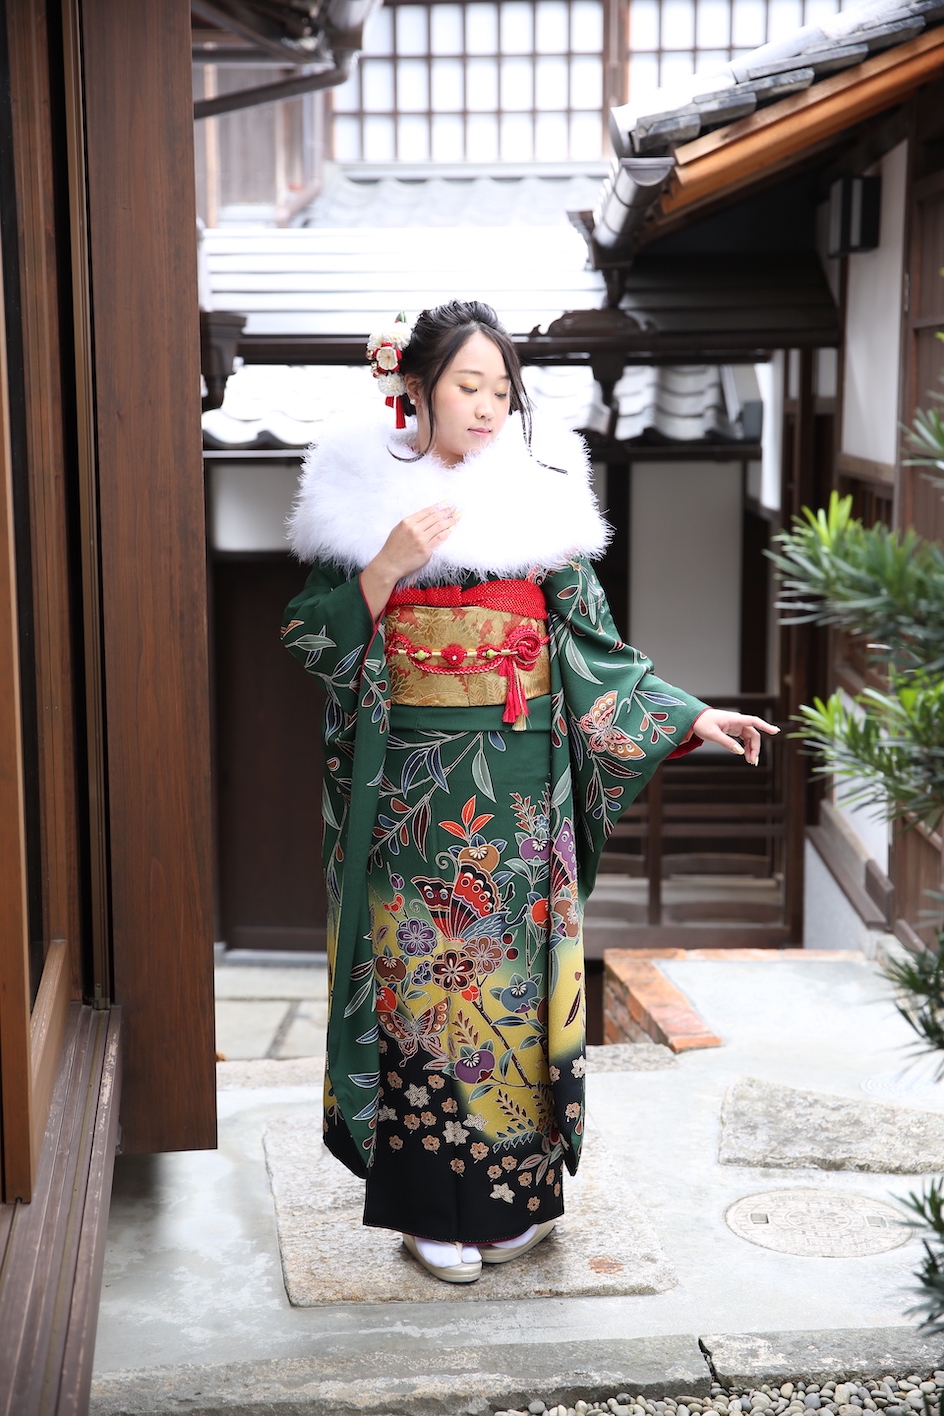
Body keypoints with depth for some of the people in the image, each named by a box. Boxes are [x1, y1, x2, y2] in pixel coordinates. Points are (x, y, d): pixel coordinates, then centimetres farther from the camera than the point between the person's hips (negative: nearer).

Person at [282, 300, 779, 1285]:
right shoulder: (365, 497, 2)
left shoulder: (538, 499, 5)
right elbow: (313, 639, -2)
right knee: (421, 976, 2)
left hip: (520, 787, 1)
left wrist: (695, 718, -3)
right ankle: (434, 1204, 14)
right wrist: (387, 566, -16)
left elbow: (592, 648, 5)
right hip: (412, 786, -1)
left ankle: (516, 1190, 18)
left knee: (515, 972, 5)